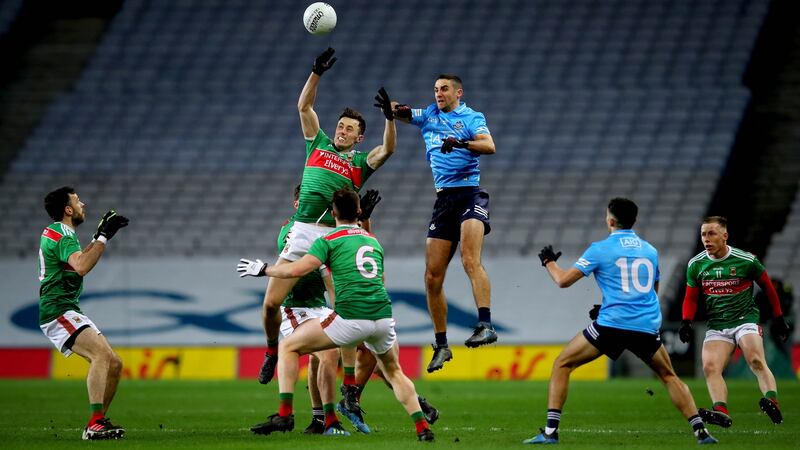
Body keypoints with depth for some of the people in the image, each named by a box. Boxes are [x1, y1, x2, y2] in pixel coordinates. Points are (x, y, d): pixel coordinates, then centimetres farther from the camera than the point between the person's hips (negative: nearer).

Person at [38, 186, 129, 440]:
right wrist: (104, 237, -26)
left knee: (114, 364, 7)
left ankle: (99, 422, 11)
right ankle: (95, 424, -37)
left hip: (70, 312, 11)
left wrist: (99, 236, 32)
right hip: (58, 312, -11)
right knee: (101, 353, -29)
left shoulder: (54, 232, 19)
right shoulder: (63, 235, -13)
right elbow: (82, 267, -32)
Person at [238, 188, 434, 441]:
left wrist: (264, 270, 6)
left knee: (288, 347, 9)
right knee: (393, 372, 30)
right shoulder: (373, 241, 22)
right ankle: (422, 427, 17)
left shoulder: (330, 240, 3)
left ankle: (285, 415, -2)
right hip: (383, 316, 5)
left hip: (351, 319, -5)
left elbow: (297, 270, -9)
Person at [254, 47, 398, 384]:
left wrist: (389, 117, -22)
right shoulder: (318, 145, 18)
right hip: (301, 233, 2)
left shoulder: (360, 162, 11)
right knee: (271, 303, -2)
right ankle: (272, 351, 24)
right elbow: (304, 106, 12)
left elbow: (387, 149, -7)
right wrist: (316, 73, 1)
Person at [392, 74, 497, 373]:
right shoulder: (429, 115, 18)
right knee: (432, 276, 1)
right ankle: (441, 346, 10)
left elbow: (489, 146, -14)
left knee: (470, 260, -28)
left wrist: (461, 143, -31)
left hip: (470, 194, -6)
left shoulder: (471, 117, 1)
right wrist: (392, 108, -8)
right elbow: (399, 113, 16)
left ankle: (485, 326, -35)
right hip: (443, 200, 6)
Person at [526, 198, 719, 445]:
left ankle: (550, 431, -2)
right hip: (647, 327, 4)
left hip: (612, 325, -4)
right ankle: (701, 431, 8)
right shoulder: (649, 250, 16)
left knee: (562, 364, 9)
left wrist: (549, 262, 23)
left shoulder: (600, 249, 2)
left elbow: (564, 280, 2)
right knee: (669, 376, 22)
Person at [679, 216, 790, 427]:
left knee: (756, 360, -27)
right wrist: (686, 322, -2)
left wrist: (778, 318, 12)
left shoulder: (747, 260, -5)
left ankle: (773, 402, -39)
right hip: (716, 326, 3)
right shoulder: (696, 264, 4)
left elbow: (768, 287, 8)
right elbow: (691, 298, 15)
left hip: (745, 319, -3)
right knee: (710, 367, -19)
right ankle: (721, 411, -32)